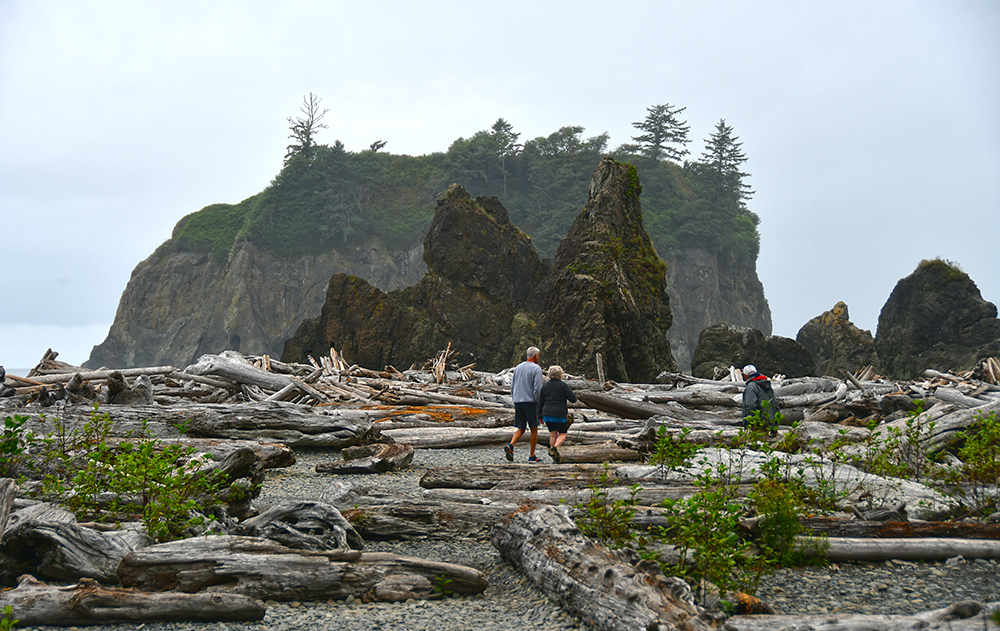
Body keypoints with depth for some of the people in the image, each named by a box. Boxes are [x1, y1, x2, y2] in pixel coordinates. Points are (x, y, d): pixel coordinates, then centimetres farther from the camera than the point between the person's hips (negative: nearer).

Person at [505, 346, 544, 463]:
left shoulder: (517, 367, 12)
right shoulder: (536, 369, -7)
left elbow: (512, 386, 14)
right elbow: (537, 388, -14)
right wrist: (536, 401, -4)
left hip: (518, 402, 6)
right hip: (530, 402, -6)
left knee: (520, 429, 11)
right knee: (534, 429, 6)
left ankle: (510, 445, -15)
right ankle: (532, 456, 8)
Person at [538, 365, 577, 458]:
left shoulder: (545, 386, 11)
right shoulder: (563, 385, -3)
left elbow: (540, 402, 12)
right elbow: (573, 399, -4)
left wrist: (540, 416, 18)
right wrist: (570, 391, 16)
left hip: (547, 414, 5)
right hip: (560, 414, -5)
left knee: (553, 435, 15)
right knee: (562, 435, 5)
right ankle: (554, 447, -23)